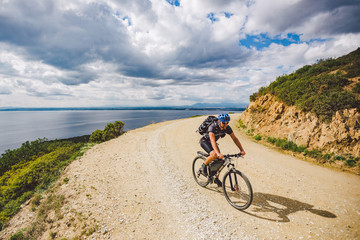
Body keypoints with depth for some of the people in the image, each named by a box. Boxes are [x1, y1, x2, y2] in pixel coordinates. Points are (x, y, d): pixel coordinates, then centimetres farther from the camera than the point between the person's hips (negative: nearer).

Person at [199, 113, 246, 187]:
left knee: (219, 159, -3)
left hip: (212, 142, 6)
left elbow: (234, 138, -14)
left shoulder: (227, 128, -18)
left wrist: (242, 150, -24)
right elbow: (212, 141, -47)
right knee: (214, 155, -31)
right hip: (205, 141, -6)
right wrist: (218, 153, -58)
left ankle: (216, 178, 18)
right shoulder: (213, 127, -36)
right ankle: (203, 166, -4)